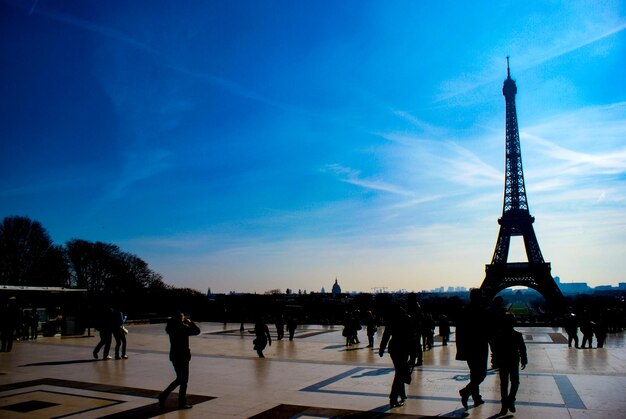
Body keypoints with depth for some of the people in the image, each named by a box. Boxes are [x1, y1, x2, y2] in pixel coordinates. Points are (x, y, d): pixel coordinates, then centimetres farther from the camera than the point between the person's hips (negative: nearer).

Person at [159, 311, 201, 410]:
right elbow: (197, 331, -14)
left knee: (180, 379, 19)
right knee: (183, 380, 4)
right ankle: (182, 403, 10)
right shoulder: (183, 328, -19)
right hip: (182, 356, -8)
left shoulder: (171, 328, 4)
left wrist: (187, 323, 13)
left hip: (174, 355, 8)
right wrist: (190, 322, -4)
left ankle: (163, 396, 17)